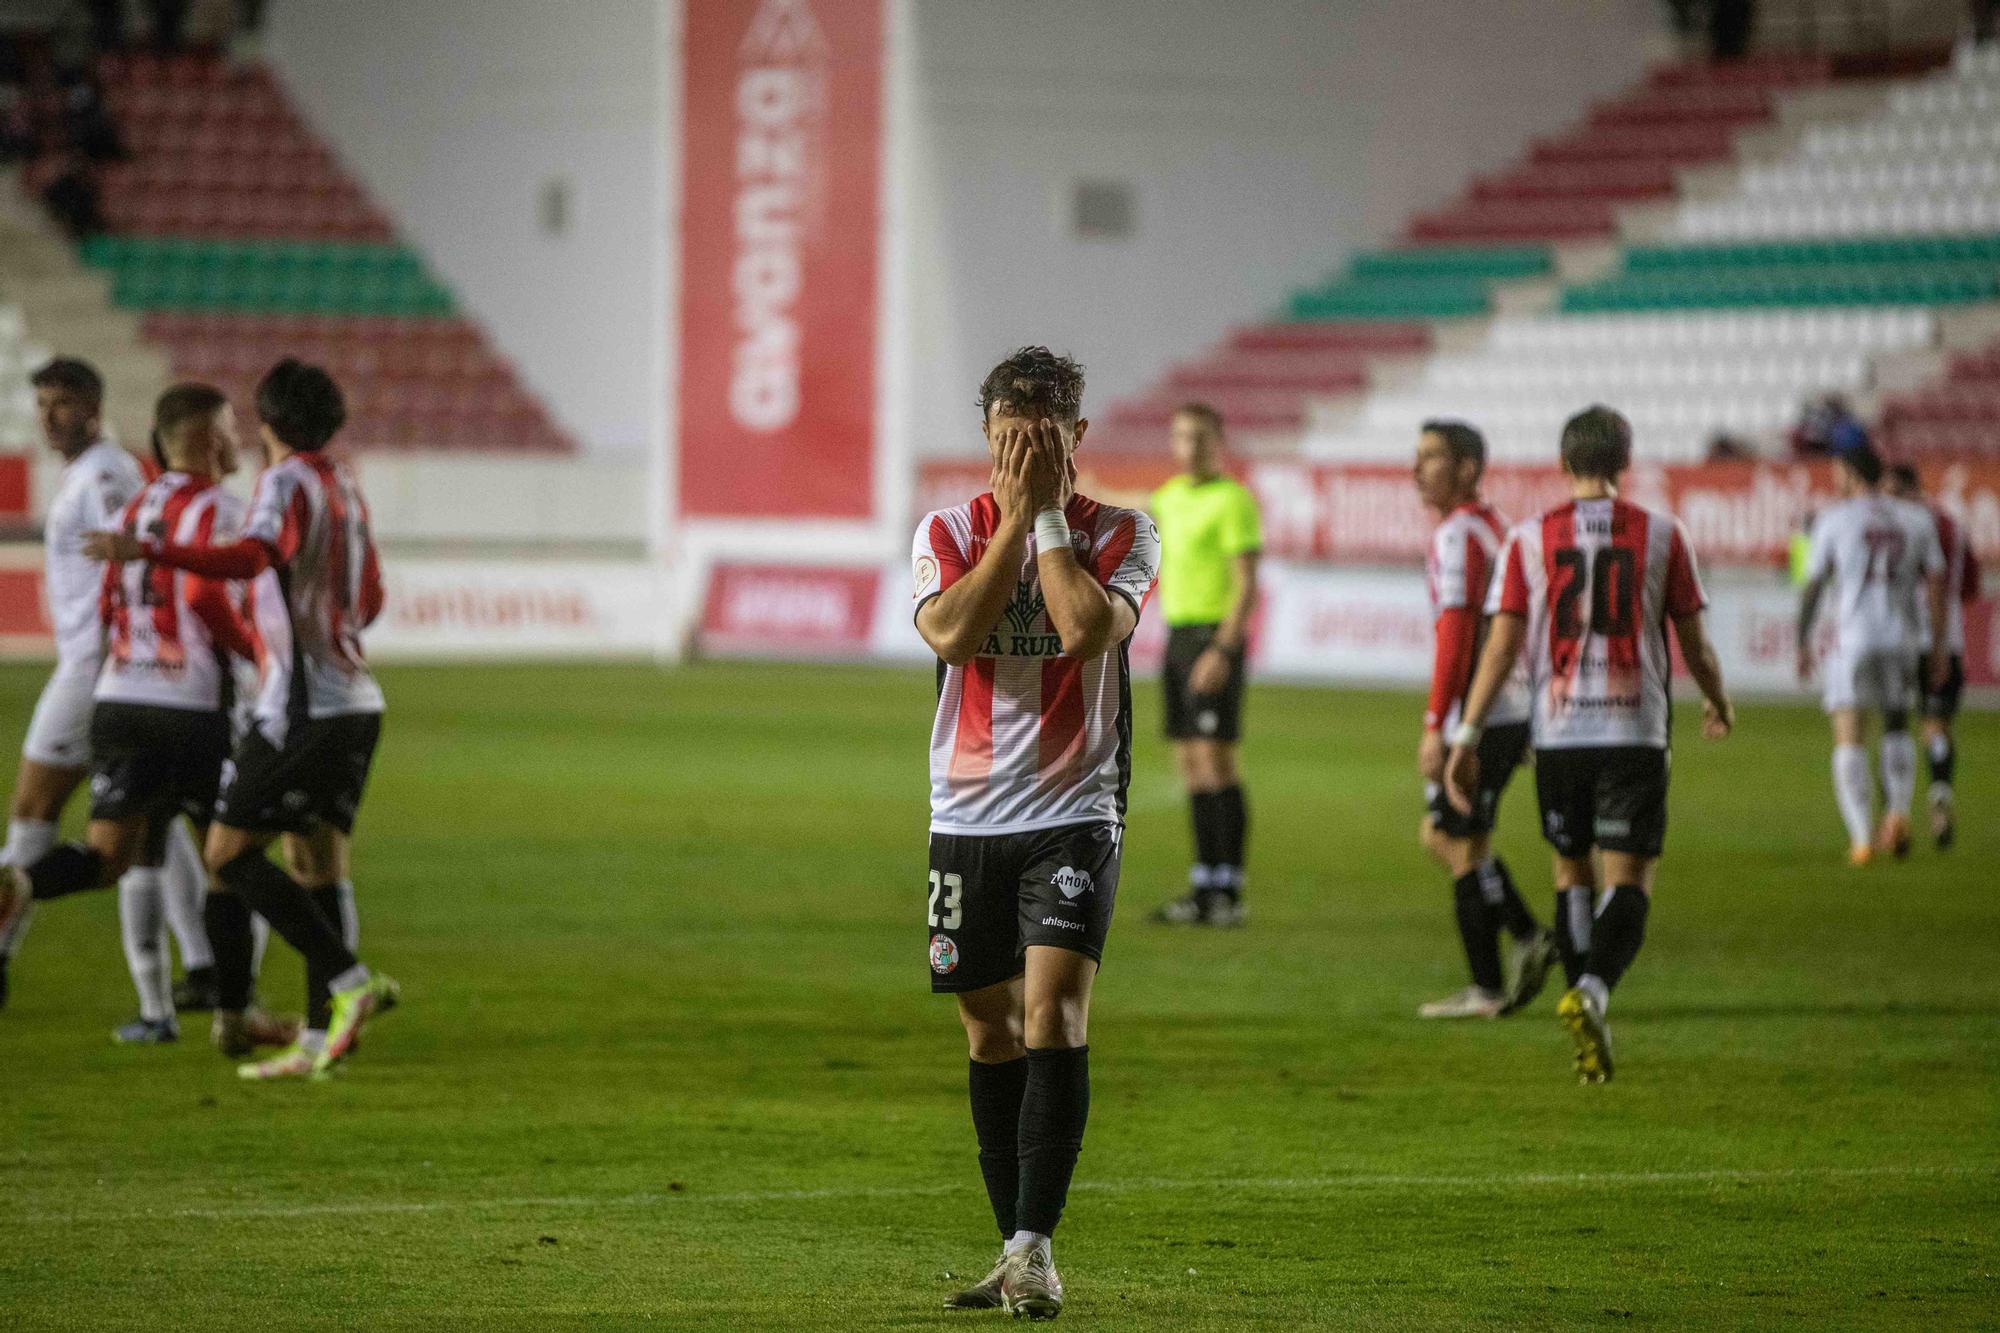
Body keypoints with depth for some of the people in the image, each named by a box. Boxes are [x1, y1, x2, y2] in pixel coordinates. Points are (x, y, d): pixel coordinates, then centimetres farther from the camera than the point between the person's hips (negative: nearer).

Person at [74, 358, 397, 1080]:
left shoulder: (287, 481, -9)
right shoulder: (345, 487, 15)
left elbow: (251, 556, -29)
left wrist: (147, 551, -35)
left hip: (301, 707, -8)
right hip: (356, 701, 8)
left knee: (229, 852, -5)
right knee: (319, 862, 7)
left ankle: (350, 982, -16)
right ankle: (320, 1038, 0)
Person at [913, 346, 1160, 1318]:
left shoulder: (1121, 535, 0)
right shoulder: (948, 532, 5)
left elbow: (1088, 631, -19)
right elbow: (952, 634, -14)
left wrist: (1049, 517, -12)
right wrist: (1014, 517, -11)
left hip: (1073, 811, -3)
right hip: (968, 815, 3)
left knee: (1054, 1011, -18)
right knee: (992, 1035, 8)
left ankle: (1036, 1248, -20)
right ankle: (1014, 1249, 18)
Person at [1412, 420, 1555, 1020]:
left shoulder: (1458, 534, -14)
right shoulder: (1496, 530, 16)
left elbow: (1456, 632, -21)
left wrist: (1435, 725, -23)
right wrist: (1531, 722, 24)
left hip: (1478, 716, -9)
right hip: (1513, 710, 9)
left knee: (1464, 847, -1)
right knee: (1441, 836, 17)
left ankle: (1486, 989, 3)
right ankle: (1531, 938, 12)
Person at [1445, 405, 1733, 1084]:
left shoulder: (1529, 538, 2)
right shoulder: (1662, 535, 2)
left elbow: (1501, 645, -3)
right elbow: (1694, 644, 7)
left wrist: (1465, 737, -1)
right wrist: (1718, 702, 27)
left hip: (1557, 730, 2)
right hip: (1636, 730, -2)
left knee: (1572, 871, 18)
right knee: (1629, 879, -2)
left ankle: (1589, 1023, 19)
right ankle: (1591, 994, -28)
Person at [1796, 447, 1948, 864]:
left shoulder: (1833, 519, 1)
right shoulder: (1916, 519, 8)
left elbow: (1812, 587, 2)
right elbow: (1936, 583, 5)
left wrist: (1803, 643, 11)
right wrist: (1939, 647, 8)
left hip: (1853, 638, -3)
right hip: (1904, 638, 3)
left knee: (1849, 740, -3)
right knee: (1897, 726, 23)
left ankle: (1861, 837, -14)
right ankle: (1898, 811, 3)